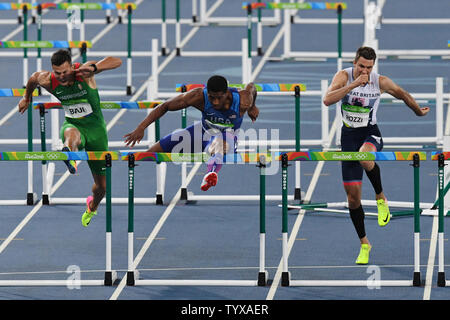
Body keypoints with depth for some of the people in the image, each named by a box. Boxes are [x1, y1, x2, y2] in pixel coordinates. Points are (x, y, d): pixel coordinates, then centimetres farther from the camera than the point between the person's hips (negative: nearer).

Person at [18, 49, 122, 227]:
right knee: (72, 134, -43)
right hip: (72, 124, 0)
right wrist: (27, 97, 30)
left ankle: (92, 206, 44)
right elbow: (34, 77, 14)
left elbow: (117, 62, -31)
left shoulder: (83, 72, -21)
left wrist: (93, 68, -48)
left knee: (102, 186, 9)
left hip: (95, 127, 0)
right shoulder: (48, 81, -12)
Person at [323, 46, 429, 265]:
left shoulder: (380, 82, -8)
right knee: (352, 195, 1)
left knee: (365, 158, -40)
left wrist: (419, 111, 26)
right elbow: (327, 100, -27)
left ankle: (381, 198, -13)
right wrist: (353, 84, -32)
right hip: (349, 136, 1)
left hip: (370, 134, -1)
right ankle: (364, 243, 18)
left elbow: (401, 94, 11)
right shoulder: (344, 76, -11)